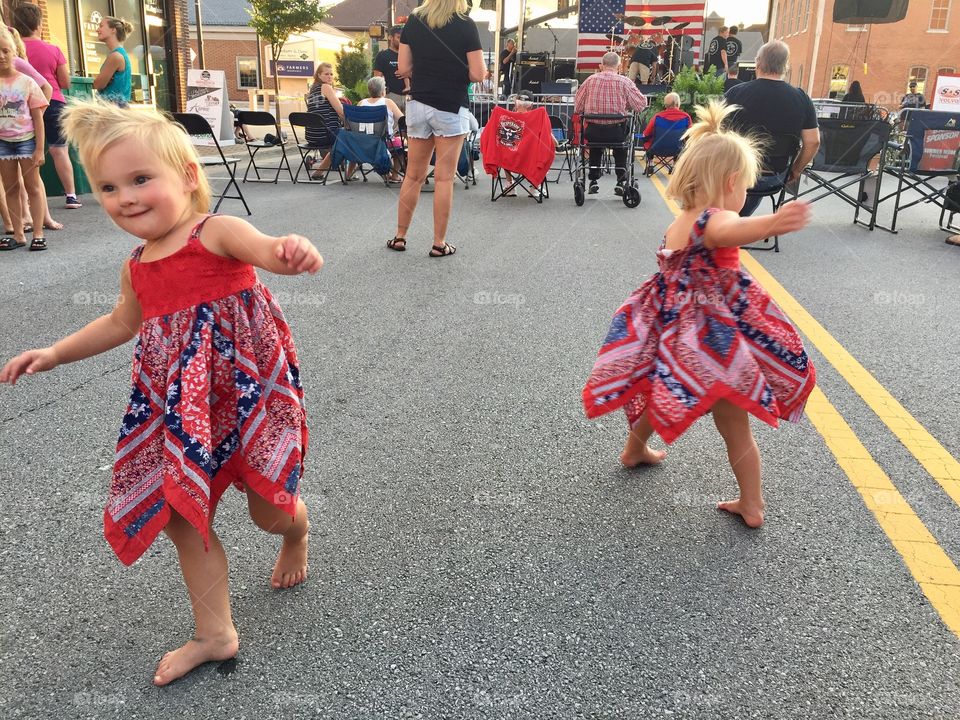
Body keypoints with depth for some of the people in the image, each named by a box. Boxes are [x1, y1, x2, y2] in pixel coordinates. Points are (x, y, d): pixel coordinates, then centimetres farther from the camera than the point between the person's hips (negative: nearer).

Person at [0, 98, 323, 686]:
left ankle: (298, 534, 45)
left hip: (245, 386, -7)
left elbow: (267, 250, -35)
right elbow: (121, 324, 25)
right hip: (180, 405, 7)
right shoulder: (138, 268, 7)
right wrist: (56, 352, 20)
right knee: (181, 511, 9)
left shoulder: (217, 232, -14)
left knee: (270, 509, 4)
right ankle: (215, 633, 25)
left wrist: (292, 252, -58)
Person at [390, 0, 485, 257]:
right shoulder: (465, 25, -7)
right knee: (444, 178, 1)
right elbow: (477, 74, -10)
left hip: (418, 105, 4)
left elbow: (404, 69, 3)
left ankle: (399, 237, 19)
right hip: (451, 108, -4)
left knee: (413, 175, 12)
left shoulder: (414, 21, 3)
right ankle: (439, 243, 6)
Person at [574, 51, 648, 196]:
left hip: (593, 131, 1)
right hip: (616, 131, -1)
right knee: (620, 147, 31)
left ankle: (593, 181, 30)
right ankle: (621, 182, 25)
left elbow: (577, 107, 5)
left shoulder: (590, 80, -1)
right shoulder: (624, 82, -5)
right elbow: (641, 103, -1)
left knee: (595, 146, 34)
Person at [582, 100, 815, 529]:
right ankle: (752, 505, 20)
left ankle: (636, 450, 55)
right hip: (712, 343, -6)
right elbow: (732, 231, -46)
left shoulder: (677, 225, 5)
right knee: (735, 426, 8)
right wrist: (772, 224, -67)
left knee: (660, 391, 31)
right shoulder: (714, 220, -20)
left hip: (672, 331, 7)